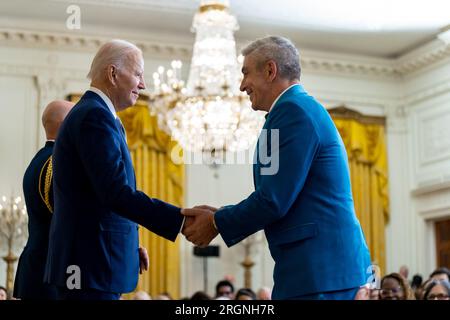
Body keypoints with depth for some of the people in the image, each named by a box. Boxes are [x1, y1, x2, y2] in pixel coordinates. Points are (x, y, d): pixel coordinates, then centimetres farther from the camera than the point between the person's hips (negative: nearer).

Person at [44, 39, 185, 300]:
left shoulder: (93, 113, 18)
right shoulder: (95, 115, -14)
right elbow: (116, 192, -23)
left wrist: (128, 246, 12)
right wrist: (180, 219, -23)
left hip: (94, 261, 10)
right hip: (92, 267, -10)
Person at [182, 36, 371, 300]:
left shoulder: (293, 110, -12)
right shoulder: (304, 108, 18)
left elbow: (274, 200, -17)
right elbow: (281, 199, 19)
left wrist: (217, 224, -3)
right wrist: (220, 215, 13)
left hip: (318, 268, -10)